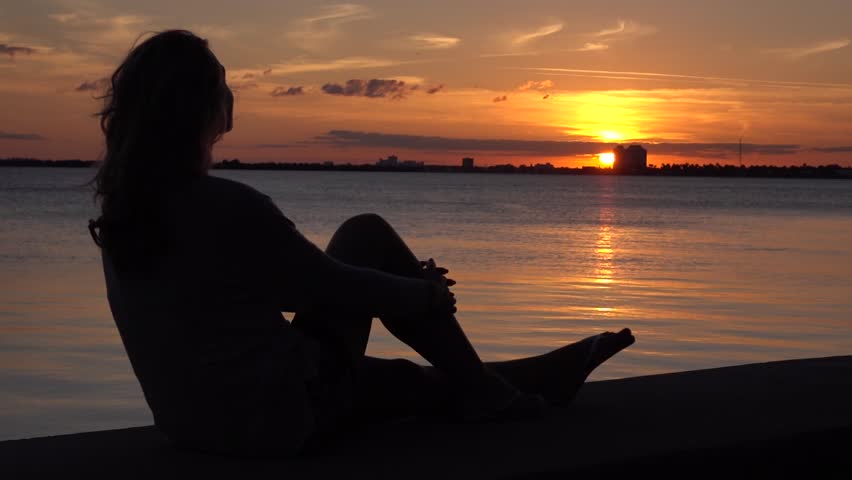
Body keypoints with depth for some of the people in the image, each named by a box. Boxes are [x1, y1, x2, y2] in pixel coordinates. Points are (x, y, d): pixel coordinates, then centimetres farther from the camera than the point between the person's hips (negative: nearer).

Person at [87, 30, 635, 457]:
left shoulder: (120, 214, 2)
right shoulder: (230, 206, -24)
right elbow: (333, 284, -9)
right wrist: (427, 293, 11)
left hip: (189, 421, 7)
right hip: (281, 420, -7)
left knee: (404, 377, 23)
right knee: (367, 236, 5)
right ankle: (483, 390, 17)